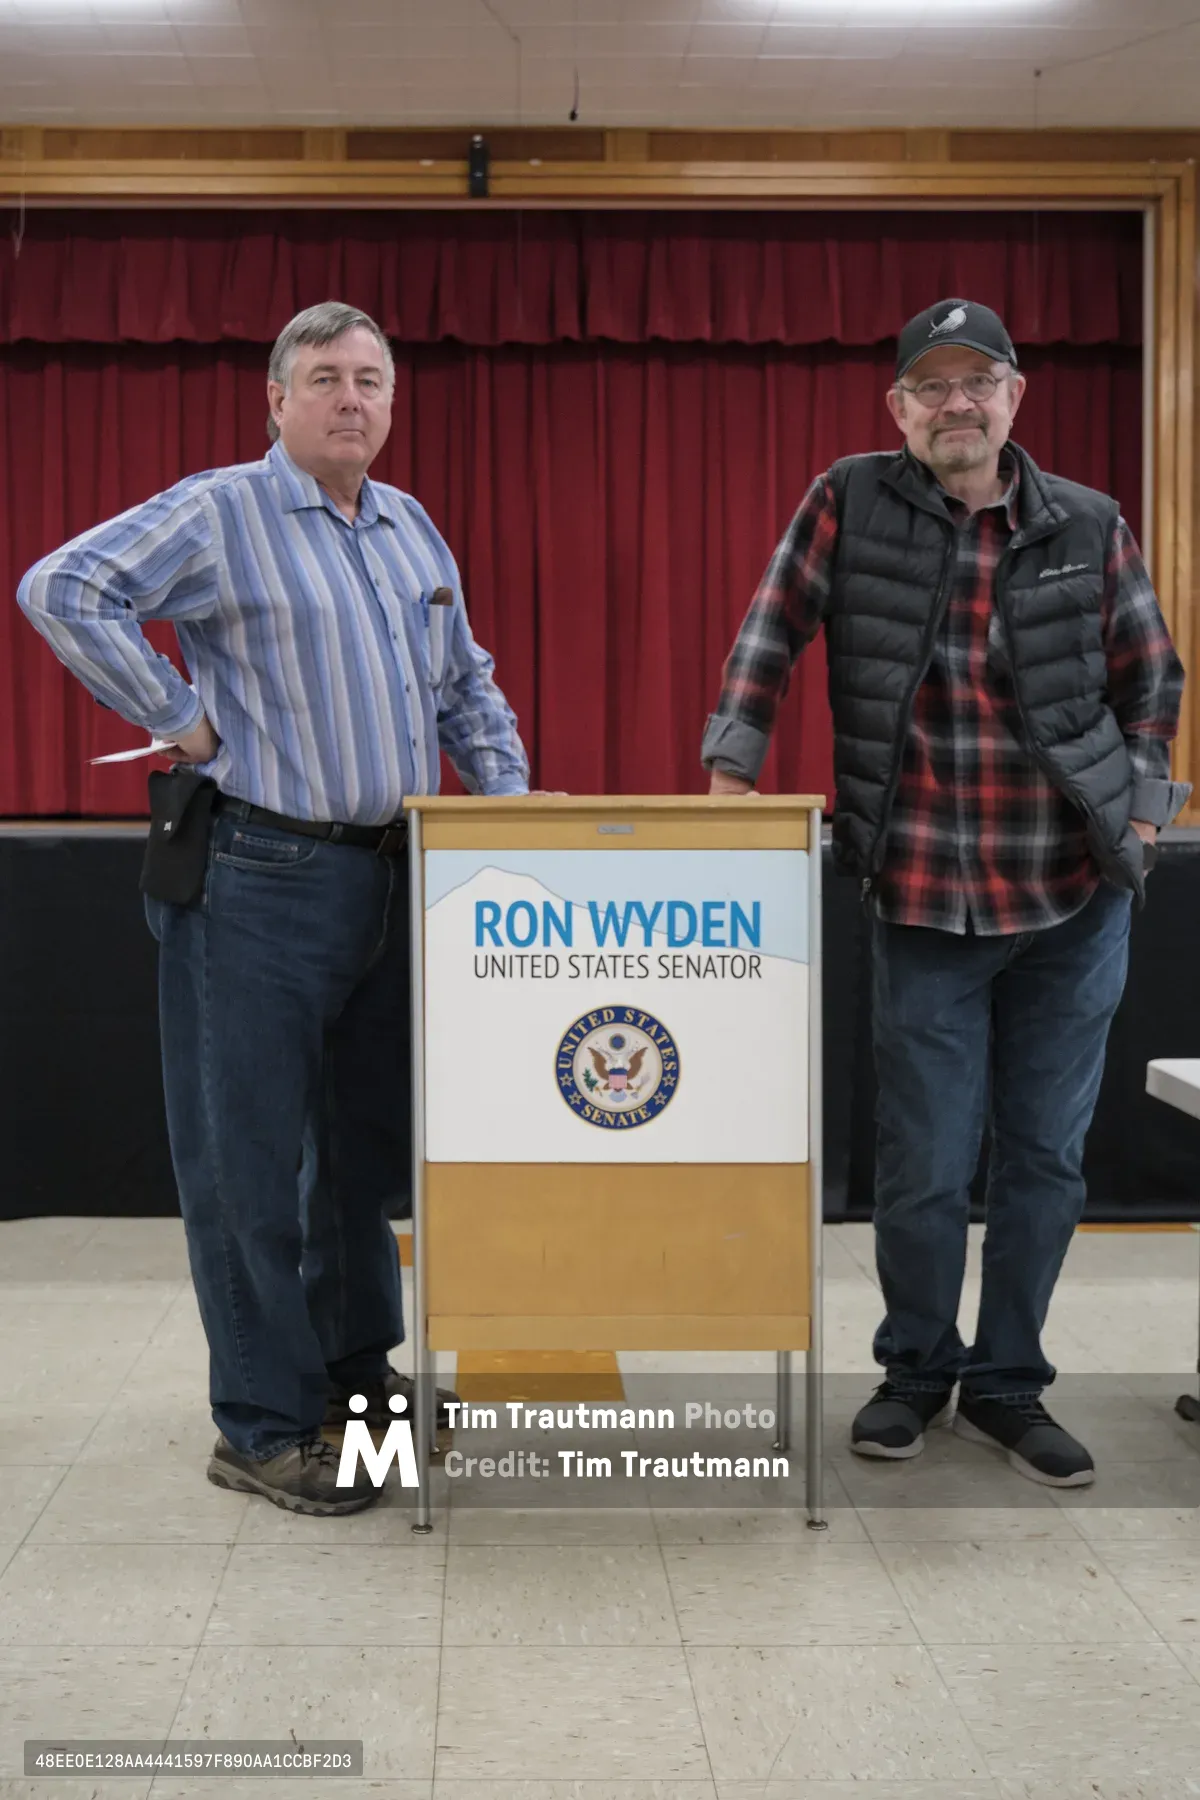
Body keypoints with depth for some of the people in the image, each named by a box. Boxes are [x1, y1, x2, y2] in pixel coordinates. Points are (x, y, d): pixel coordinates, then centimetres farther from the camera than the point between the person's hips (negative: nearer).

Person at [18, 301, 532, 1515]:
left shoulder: (412, 527, 15)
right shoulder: (220, 513, -6)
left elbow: (465, 686, 23)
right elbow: (62, 590, -16)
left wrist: (511, 800, 10)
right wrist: (184, 717, -15)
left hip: (390, 874, 7)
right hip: (259, 878, -7)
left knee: (368, 1142, 15)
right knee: (253, 1155, -1)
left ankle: (357, 1370, 31)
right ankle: (263, 1428, 9)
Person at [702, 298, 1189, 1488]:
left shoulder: (1088, 528, 2)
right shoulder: (849, 505, -2)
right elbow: (769, 640, -1)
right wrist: (731, 774, -9)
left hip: (1075, 897, 2)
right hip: (922, 900, -1)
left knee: (1044, 1156, 9)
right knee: (925, 1163, 5)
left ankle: (1006, 1383, 26)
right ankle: (916, 1371, 28)